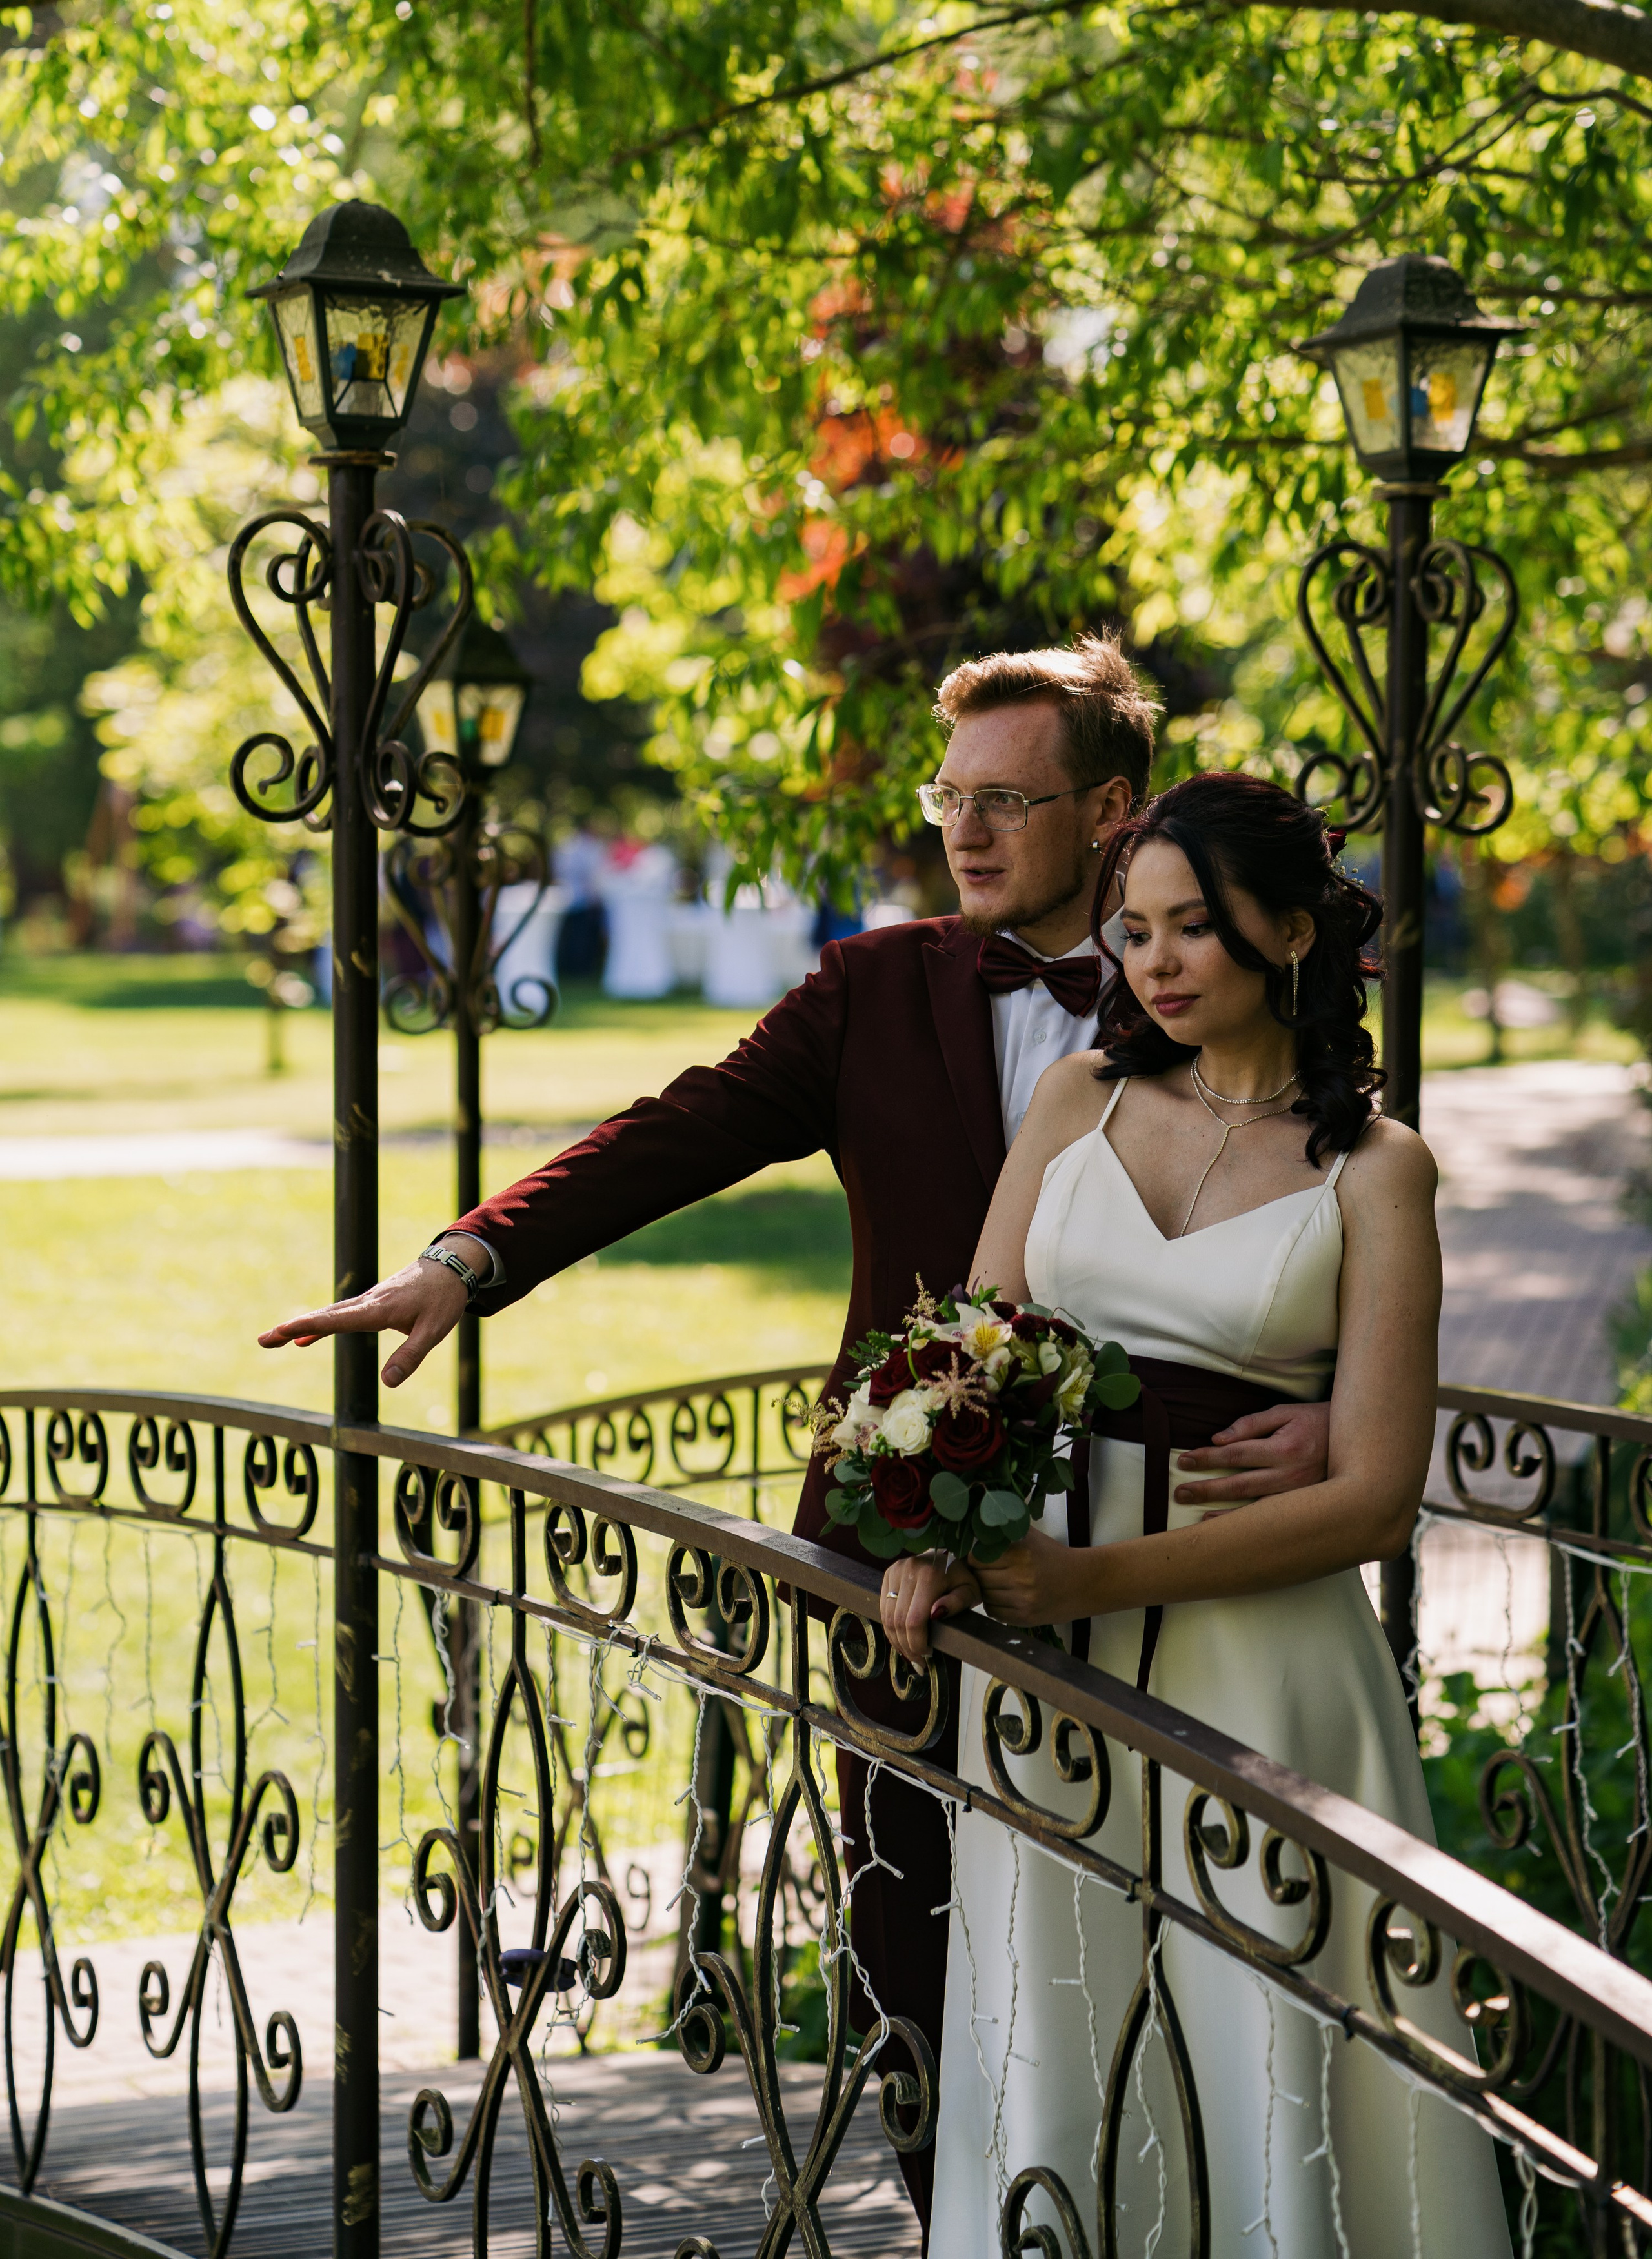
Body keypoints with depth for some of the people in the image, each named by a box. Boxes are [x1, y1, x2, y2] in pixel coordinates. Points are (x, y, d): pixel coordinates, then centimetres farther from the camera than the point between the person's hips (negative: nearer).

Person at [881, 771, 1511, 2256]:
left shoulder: (1372, 1168, -2)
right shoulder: (1081, 1099, 9)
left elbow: (1375, 1496, -9)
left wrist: (1103, 1577, -17)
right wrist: (929, 1539, -11)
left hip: (1260, 1650, -3)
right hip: (1046, 1643, 3)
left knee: (1267, 2058, 2)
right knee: (1060, 2059, 9)